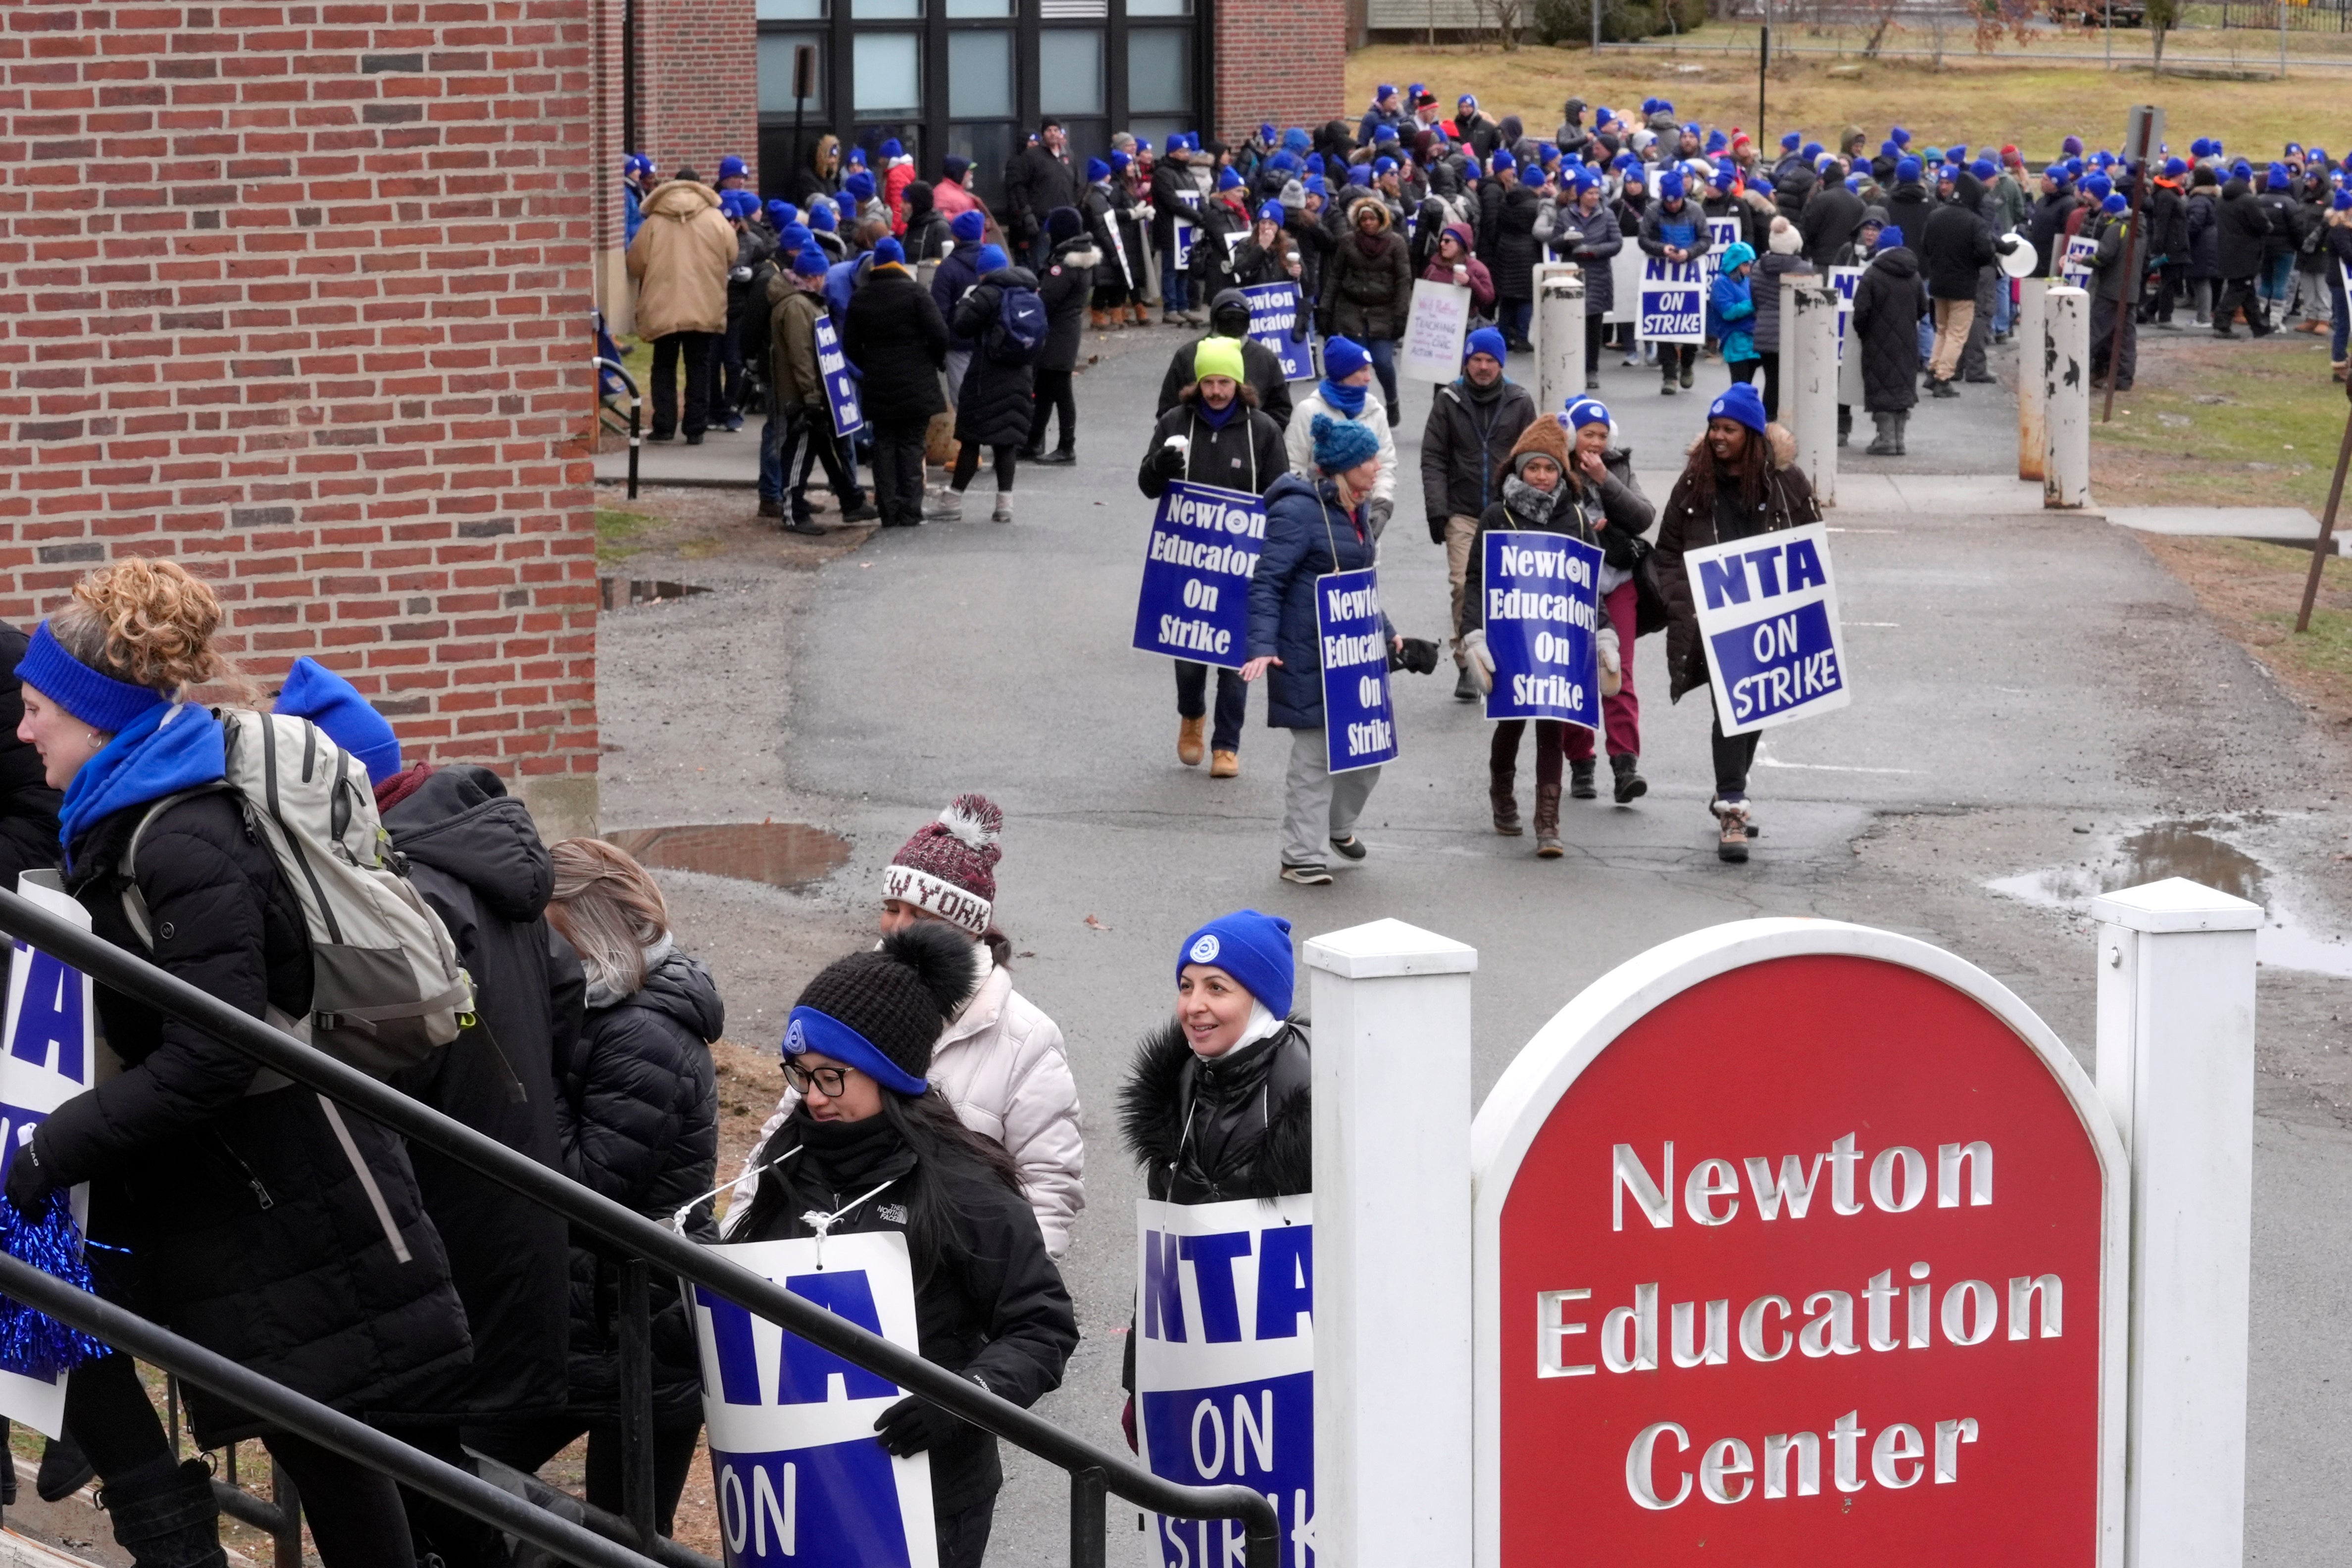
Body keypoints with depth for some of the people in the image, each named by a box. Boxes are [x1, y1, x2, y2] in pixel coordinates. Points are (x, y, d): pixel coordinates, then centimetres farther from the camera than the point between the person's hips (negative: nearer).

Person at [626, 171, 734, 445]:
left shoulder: (654, 223, -2)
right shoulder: (715, 221, -2)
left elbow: (635, 264, 0)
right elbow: (731, 260, 3)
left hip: (663, 309, 0)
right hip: (704, 308, 0)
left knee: (664, 366, 11)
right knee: (699, 366, 8)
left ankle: (663, 425, 4)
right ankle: (696, 429, 5)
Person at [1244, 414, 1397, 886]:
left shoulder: (1354, 512, 12)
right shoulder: (1299, 512, -16)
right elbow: (1266, 583, -18)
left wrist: (1386, 633, 27)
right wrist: (1262, 648, -26)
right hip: (1308, 657, -9)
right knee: (1314, 756, -3)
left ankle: (1339, 825, 37)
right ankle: (1301, 856, 7)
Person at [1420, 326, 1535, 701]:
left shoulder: (1519, 402, 6)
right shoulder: (1448, 401, 3)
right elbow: (1433, 459, 2)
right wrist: (1437, 511, -7)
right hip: (1462, 514, -1)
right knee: (1464, 586, -12)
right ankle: (1466, 665, -7)